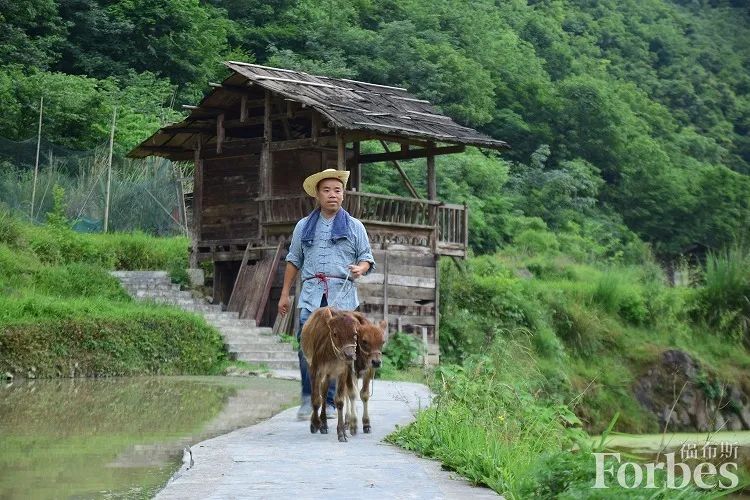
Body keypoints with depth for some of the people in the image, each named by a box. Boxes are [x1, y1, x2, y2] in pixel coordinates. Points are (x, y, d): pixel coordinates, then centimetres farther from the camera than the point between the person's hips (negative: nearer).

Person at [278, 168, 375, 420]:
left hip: (342, 296, -1)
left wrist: (360, 268, -11)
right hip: (311, 295, 1)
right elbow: (294, 260, 19)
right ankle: (308, 397, 4)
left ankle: (329, 402, 4)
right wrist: (285, 293, 15)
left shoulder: (354, 227, 12)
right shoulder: (304, 226, 16)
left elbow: (367, 258, 13)